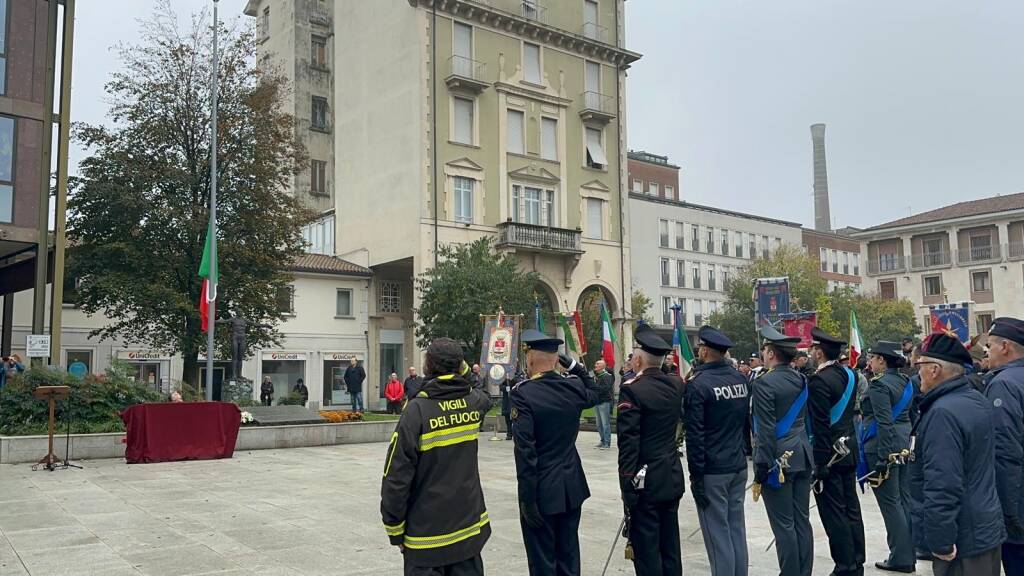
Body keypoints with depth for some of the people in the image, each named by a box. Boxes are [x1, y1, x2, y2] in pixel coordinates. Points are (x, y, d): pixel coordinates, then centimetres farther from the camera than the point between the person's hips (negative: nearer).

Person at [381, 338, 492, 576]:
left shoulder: (418, 409, -18)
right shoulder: (474, 402, -3)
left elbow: (396, 477, -17)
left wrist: (395, 531, -7)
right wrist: (461, 368, 27)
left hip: (427, 532, -4)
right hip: (471, 527, 5)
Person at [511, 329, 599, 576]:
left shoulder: (523, 393, -17)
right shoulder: (573, 387, -1)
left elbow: (524, 450, -21)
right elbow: (595, 393, 25)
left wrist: (527, 497, -15)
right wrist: (576, 366, 14)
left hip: (542, 490, -5)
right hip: (572, 486, 6)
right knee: (568, 555, 16)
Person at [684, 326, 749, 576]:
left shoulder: (698, 384, -14)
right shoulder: (741, 378, 6)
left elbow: (695, 435, -16)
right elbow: (747, 421, 14)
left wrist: (696, 476, -13)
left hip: (712, 470, -7)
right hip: (738, 466, 7)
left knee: (718, 533, -1)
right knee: (736, 529, 13)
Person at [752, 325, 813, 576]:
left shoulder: (765, 383, -14)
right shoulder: (801, 380, 9)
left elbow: (766, 431, -17)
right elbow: (806, 421, 14)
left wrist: (760, 471, -13)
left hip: (779, 460, -7)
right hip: (802, 457, 8)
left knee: (784, 525, -1)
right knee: (802, 520, 12)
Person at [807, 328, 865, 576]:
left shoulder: (819, 381, -20)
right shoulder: (849, 374, 6)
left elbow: (820, 425, -21)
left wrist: (820, 463, -18)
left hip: (829, 453, -8)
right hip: (849, 450, 9)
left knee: (834, 514, 0)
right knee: (851, 509, 15)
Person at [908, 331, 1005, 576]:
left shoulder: (943, 413, -24)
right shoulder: (978, 400, 7)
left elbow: (942, 485, -28)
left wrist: (941, 541, -22)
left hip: (963, 540, -9)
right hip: (987, 528, 9)